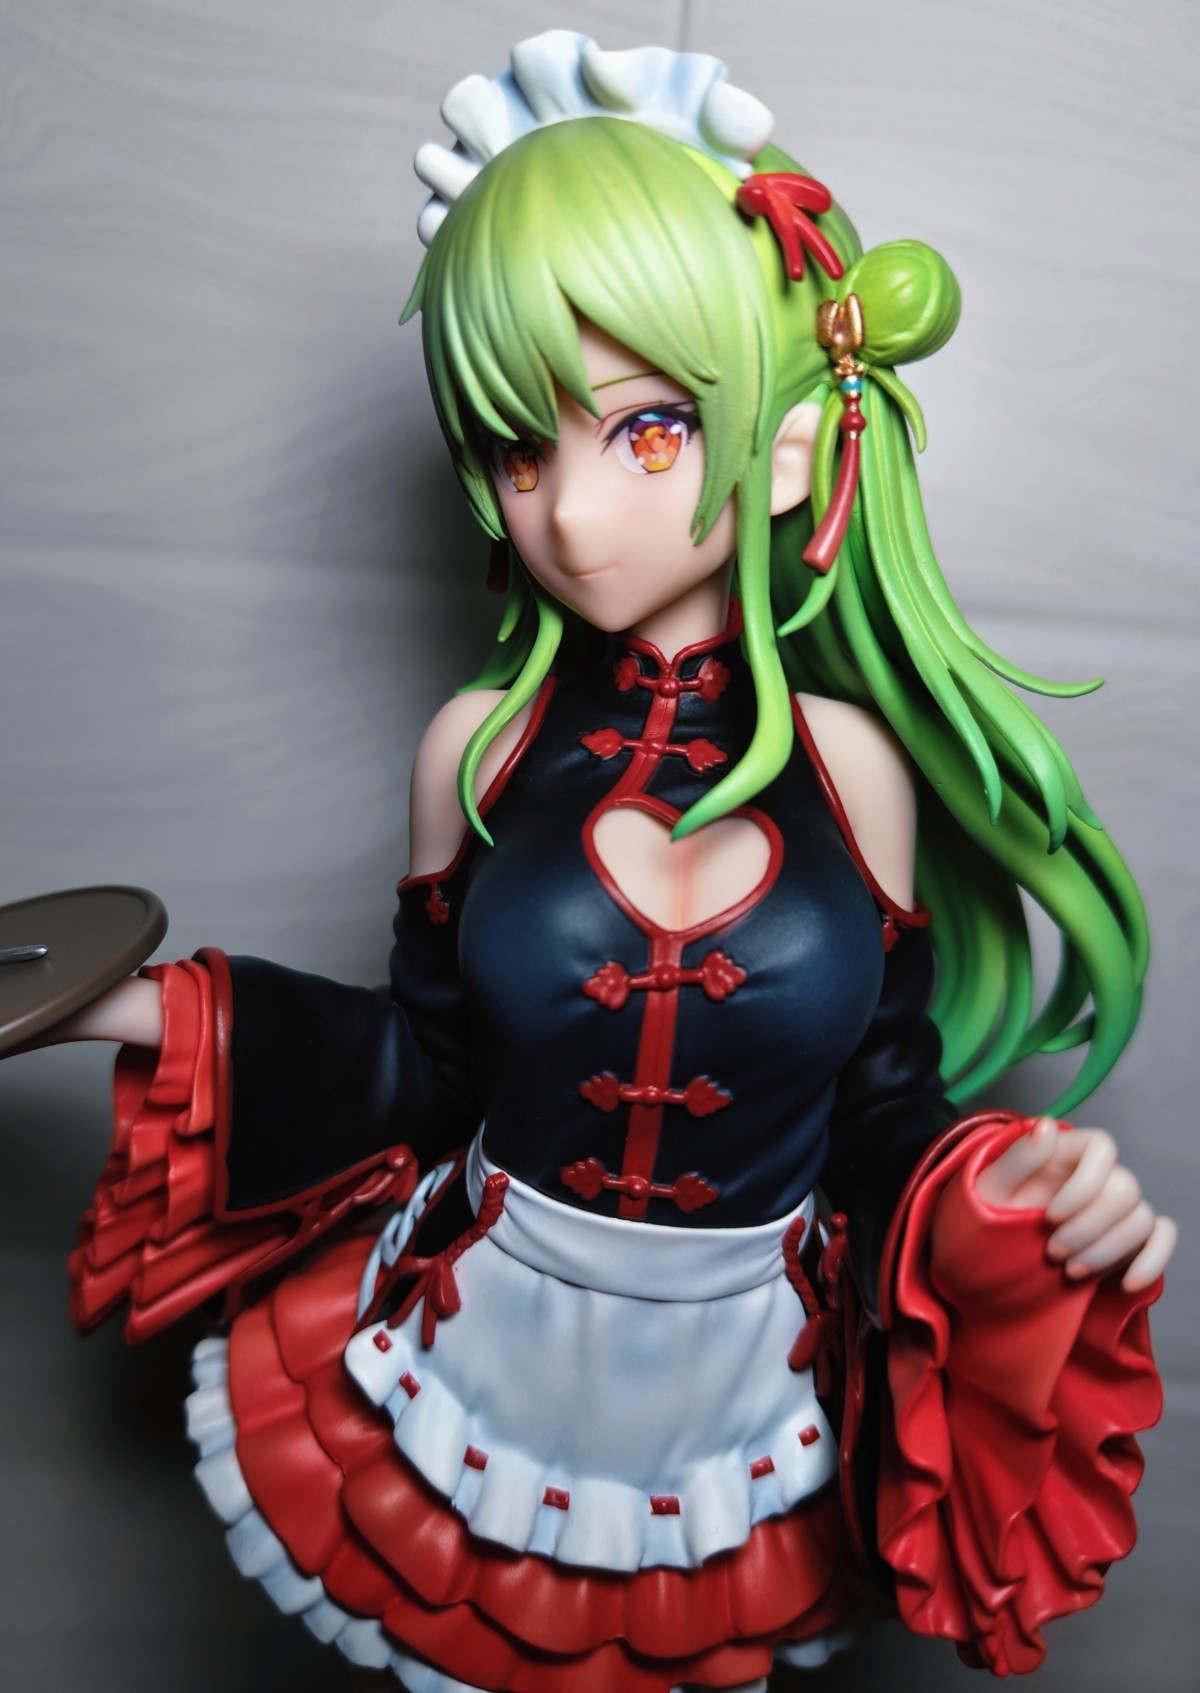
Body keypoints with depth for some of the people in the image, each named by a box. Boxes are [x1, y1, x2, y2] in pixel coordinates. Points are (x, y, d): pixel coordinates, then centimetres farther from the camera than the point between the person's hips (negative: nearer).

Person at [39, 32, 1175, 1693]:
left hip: (753, 1397, 0)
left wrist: (1005, 1192, -23)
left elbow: (882, 1108, -4)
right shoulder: (480, 749, -11)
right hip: (489, 1353, 1)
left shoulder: (854, 763, -13)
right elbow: (430, 1065, -3)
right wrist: (162, 1015, -7)